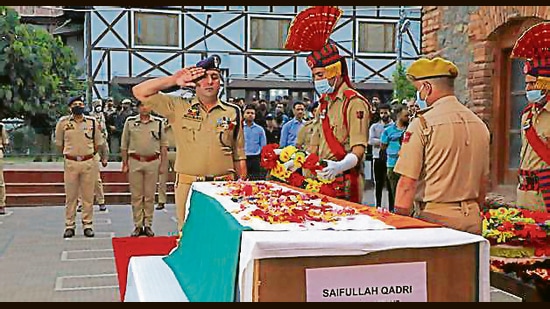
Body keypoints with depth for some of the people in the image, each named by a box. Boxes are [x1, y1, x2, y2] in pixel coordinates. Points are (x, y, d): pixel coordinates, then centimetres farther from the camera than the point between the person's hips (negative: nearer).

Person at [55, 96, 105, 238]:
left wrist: (89, 154, 7)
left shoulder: (92, 122, 4)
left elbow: (99, 143, 11)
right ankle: (69, 225, 12)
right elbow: (59, 143, 11)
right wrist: (68, 154, 9)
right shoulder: (63, 122, 2)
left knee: (88, 196, 4)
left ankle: (87, 224, 12)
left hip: (89, 162, 1)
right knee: (70, 196, 4)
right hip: (70, 162, 0)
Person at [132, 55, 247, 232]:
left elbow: (239, 156, 12)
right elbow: (140, 92, 4)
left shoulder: (233, 113, 9)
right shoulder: (179, 108, 7)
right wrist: (174, 80, -2)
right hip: (188, 185, 0)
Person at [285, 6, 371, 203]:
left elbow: (358, 150, -19)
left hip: (345, 187, -8)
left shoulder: (354, 102, -10)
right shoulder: (324, 103, 17)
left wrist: (340, 166, -37)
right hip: (323, 182, 8)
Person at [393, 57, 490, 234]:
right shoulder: (480, 125, 9)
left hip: (435, 218, -6)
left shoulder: (422, 124, -11)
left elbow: (407, 184, -14)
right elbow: (483, 181, 16)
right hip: (472, 219, 6)